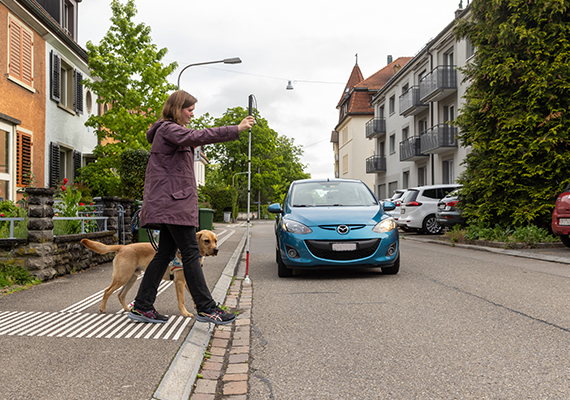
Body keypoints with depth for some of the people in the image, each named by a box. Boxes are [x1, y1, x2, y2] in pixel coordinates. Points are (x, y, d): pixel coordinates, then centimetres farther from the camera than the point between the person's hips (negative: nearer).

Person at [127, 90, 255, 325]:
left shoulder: (172, 131, 26)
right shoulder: (167, 129, -9)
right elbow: (197, 137, -24)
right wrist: (236, 130, -27)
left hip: (171, 203, 10)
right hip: (173, 202, -10)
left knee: (166, 253, 8)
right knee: (191, 253, -8)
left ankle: (142, 307, 12)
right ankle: (206, 308, -3)